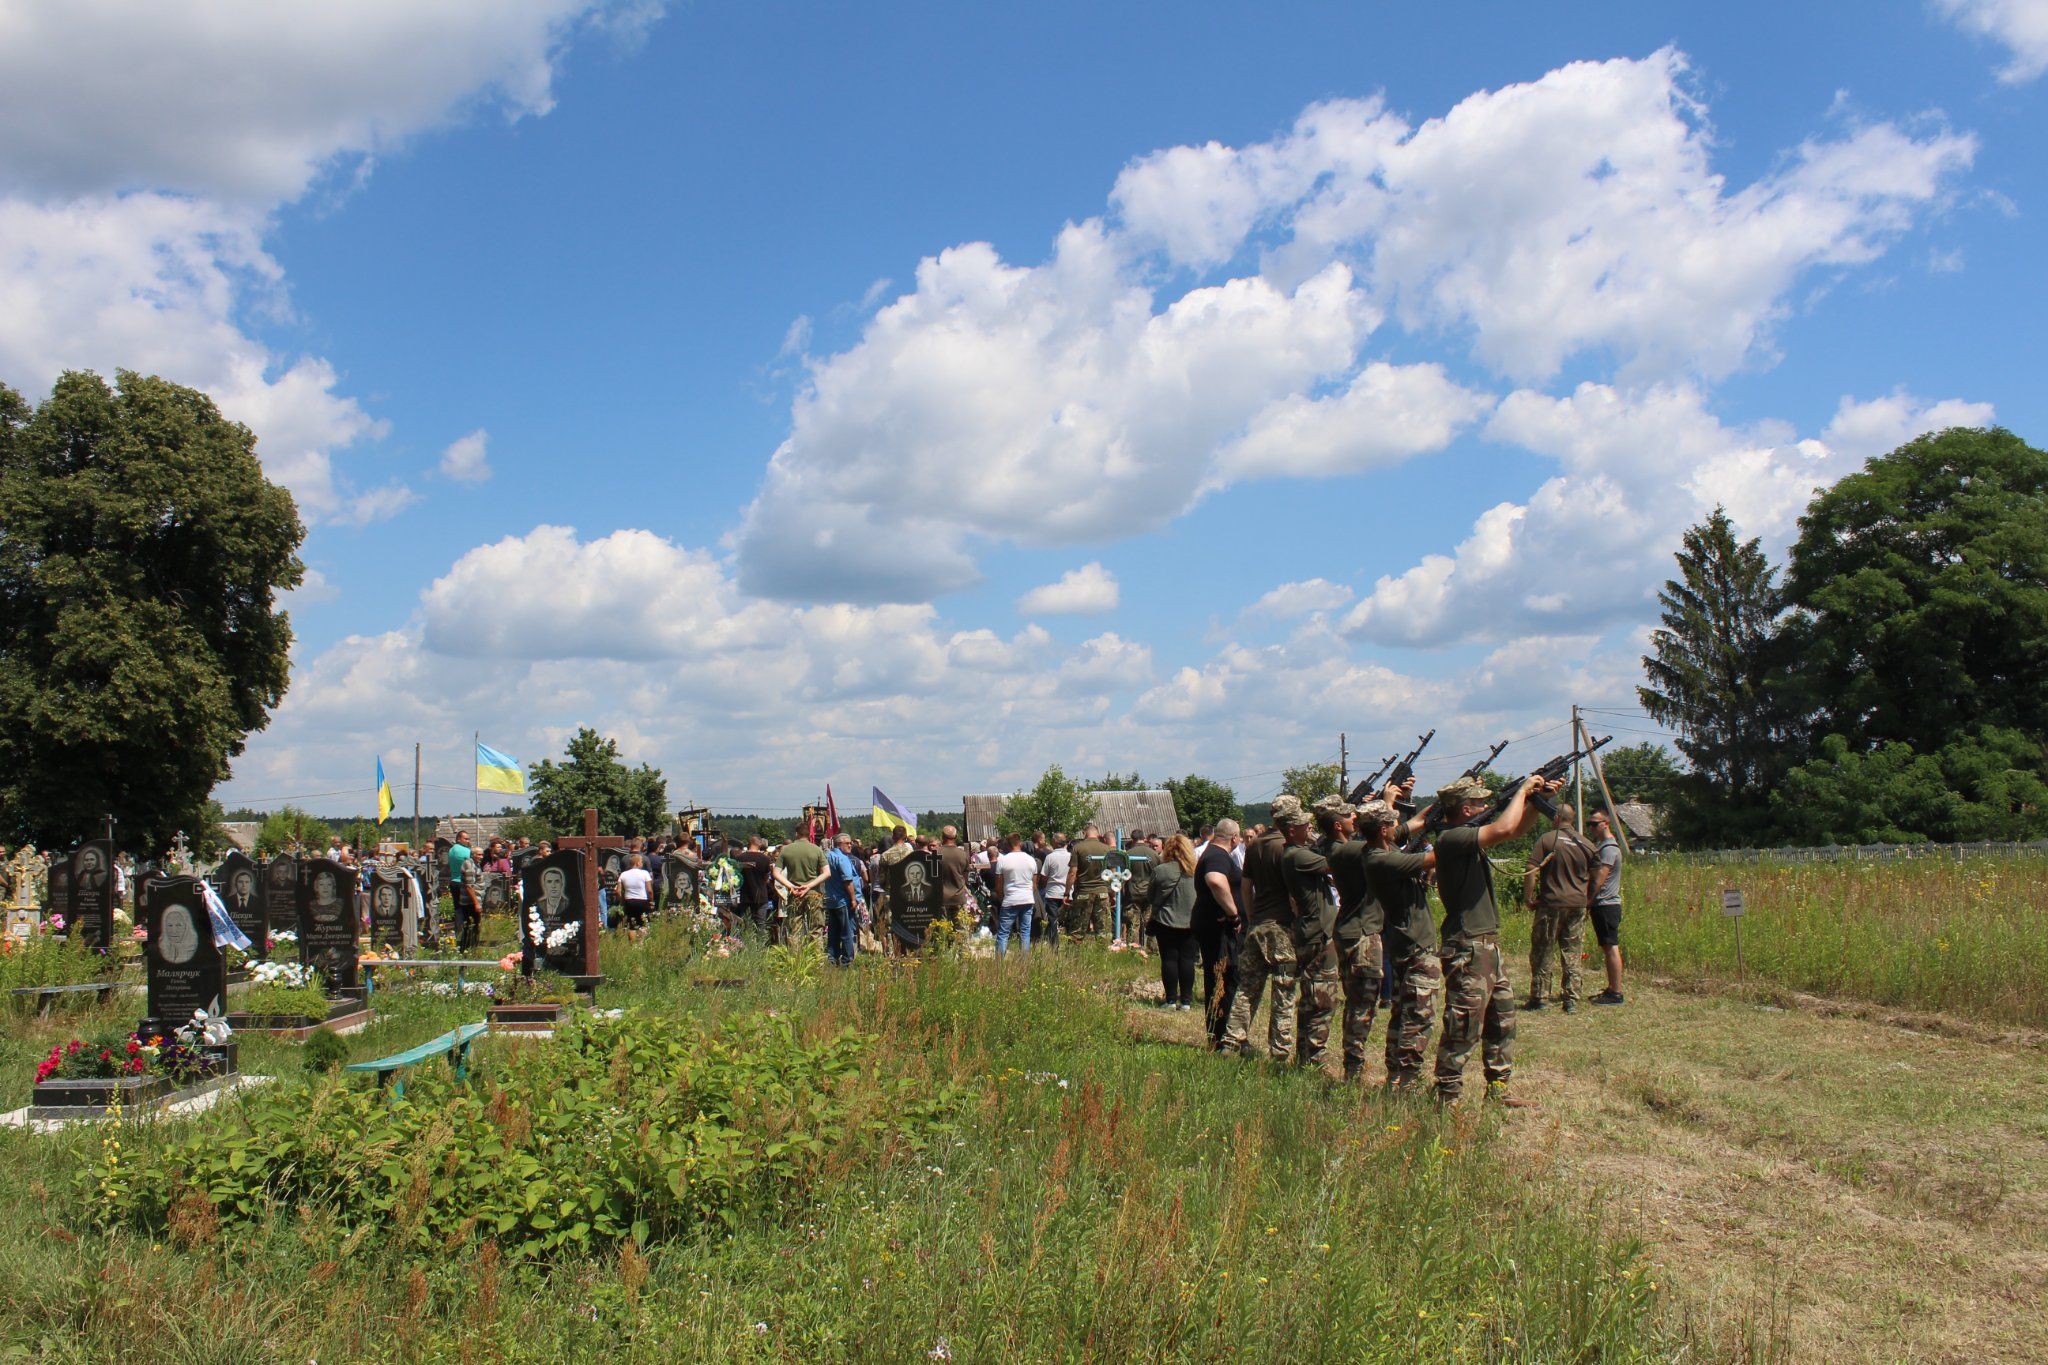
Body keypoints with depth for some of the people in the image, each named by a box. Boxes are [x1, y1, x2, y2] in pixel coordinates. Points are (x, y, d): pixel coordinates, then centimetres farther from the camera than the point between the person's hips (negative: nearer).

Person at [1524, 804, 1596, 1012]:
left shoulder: (1546, 839, -6)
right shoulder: (1586, 844, 7)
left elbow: (1531, 872, -11)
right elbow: (1595, 879, 10)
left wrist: (1528, 898, -3)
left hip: (1551, 904, -4)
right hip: (1578, 905, 4)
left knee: (1542, 953, 5)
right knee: (1572, 955, 7)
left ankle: (1537, 998, 8)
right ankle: (1571, 1000, 7)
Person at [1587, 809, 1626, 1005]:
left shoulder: (1609, 848, -14)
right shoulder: (1599, 845, 18)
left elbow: (1599, 880, -19)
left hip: (1606, 905, -10)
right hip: (1603, 905, 10)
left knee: (1611, 948, -9)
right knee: (1607, 948, 13)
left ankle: (1616, 993, -9)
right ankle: (1611, 989, 19)